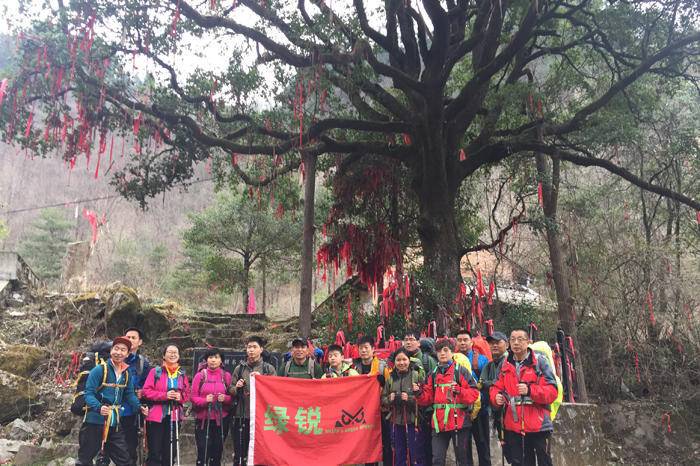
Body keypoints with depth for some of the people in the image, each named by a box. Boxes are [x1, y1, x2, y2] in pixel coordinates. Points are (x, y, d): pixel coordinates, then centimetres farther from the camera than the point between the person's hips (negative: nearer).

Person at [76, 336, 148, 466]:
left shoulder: (127, 373, 6)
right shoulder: (99, 369, -13)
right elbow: (89, 394, -17)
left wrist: (139, 407, -4)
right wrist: (98, 407, -35)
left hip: (114, 423, 6)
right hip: (95, 421, -5)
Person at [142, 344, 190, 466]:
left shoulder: (182, 374, 10)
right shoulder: (155, 371, -2)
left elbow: (187, 394, 12)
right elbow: (146, 391, -8)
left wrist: (180, 396, -10)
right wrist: (164, 395, -18)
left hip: (174, 417, 4)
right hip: (156, 416, -4)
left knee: (170, 452, 11)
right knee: (155, 453, -1)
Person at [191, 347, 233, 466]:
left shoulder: (226, 376, 6)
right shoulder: (200, 375, 1)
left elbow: (232, 397, 7)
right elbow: (193, 397, -1)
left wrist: (225, 398, -14)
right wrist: (205, 400, -18)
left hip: (221, 419, 2)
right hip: (203, 419, -2)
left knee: (217, 452, 8)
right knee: (203, 452, -5)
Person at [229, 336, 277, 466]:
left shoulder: (269, 369, 5)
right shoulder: (239, 369, 10)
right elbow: (231, 391, 12)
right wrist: (237, 388, -9)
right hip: (241, 416, 2)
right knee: (239, 452, 6)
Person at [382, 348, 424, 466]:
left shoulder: (416, 375, -6)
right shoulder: (390, 378, 4)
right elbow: (382, 399, 8)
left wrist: (410, 398, -22)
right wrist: (389, 399, -12)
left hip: (413, 421, -3)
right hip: (396, 422, 4)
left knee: (416, 454, 5)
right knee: (398, 455, 14)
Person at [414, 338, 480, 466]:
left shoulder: (461, 371, -2)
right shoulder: (433, 374, 11)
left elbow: (474, 393, -9)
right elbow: (428, 398, 11)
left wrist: (459, 391, -24)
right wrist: (419, 393, -8)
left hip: (459, 421, -3)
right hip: (439, 423, 4)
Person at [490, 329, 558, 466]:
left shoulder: (540, 362, -6)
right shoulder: (505, 365, 8)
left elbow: (552, 391, -10)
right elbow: (496, 387, 13)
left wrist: (530, 390, -25)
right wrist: (496, 396, -10)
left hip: (538, 425, -4)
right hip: (513, 426, 4)